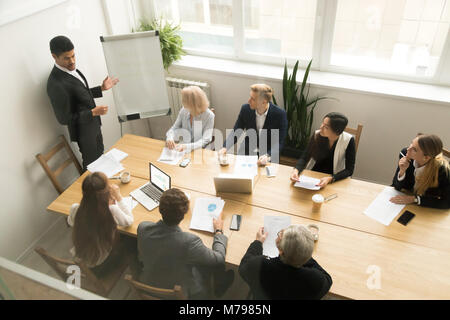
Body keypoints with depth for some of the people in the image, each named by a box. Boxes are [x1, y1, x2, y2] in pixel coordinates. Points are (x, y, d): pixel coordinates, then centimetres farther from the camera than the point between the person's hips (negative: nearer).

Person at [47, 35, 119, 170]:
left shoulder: (71, 68, -2)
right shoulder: (56, 84, -30)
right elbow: (64, 119, -25)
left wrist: (102, 88, 5)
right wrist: (93, 112, -28)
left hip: (93, 124, 9)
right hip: (84, 131, -9)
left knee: (100, 155, 27)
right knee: (91, 164, 10)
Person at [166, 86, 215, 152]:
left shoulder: (209, 115, -15)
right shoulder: (184, 110, -3)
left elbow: (205, 140, -19)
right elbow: (174, 128, 4)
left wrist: (187, 146, -36)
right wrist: (170, 138, -20)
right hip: (183, 149, 4)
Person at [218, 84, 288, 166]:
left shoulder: (279, 114, -13)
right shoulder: (245, 109, -4)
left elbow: (279, 143, -12)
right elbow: (236, 132, 3)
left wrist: (267, 156, -30)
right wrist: (225, 148, -15)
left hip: (268, 155, -2)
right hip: (247, 153, 2)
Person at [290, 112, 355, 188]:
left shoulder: (348, 140, -16)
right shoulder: (317, 135, -9)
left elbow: (349, 170, -14)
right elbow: (304, 157, -3)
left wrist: (330, 179, -30)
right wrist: (296, 170, -23)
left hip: (335, 179, -2)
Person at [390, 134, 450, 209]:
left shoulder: (441, 169, -24)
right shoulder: (405, 153, -15)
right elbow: (397, 186, -6)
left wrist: (414, 199, -22)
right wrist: (402, 171, -25)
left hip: (428, 209, -2)